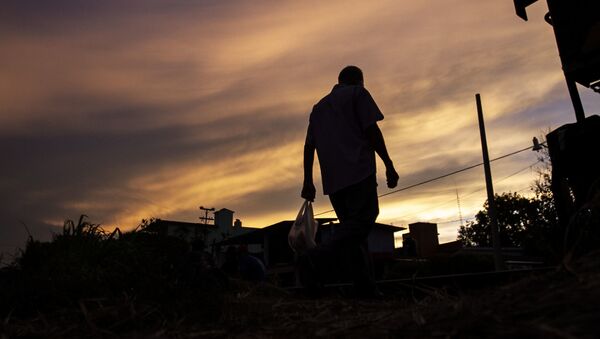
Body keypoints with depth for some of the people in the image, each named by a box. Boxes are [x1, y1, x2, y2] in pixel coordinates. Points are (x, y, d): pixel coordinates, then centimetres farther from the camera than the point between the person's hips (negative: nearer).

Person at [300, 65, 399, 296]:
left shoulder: (319, 106, 28)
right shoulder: (358, 94, 10)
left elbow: (309, 146, 19)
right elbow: (371, 129, -4)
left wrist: (308, 182, 16)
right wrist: (389, 165, -3)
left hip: (333, 178, 7)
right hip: (359, 171, -6)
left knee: (351, 227, 8)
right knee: (362, 221, -13)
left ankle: (366, 288, 2)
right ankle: (316, 261, -33)